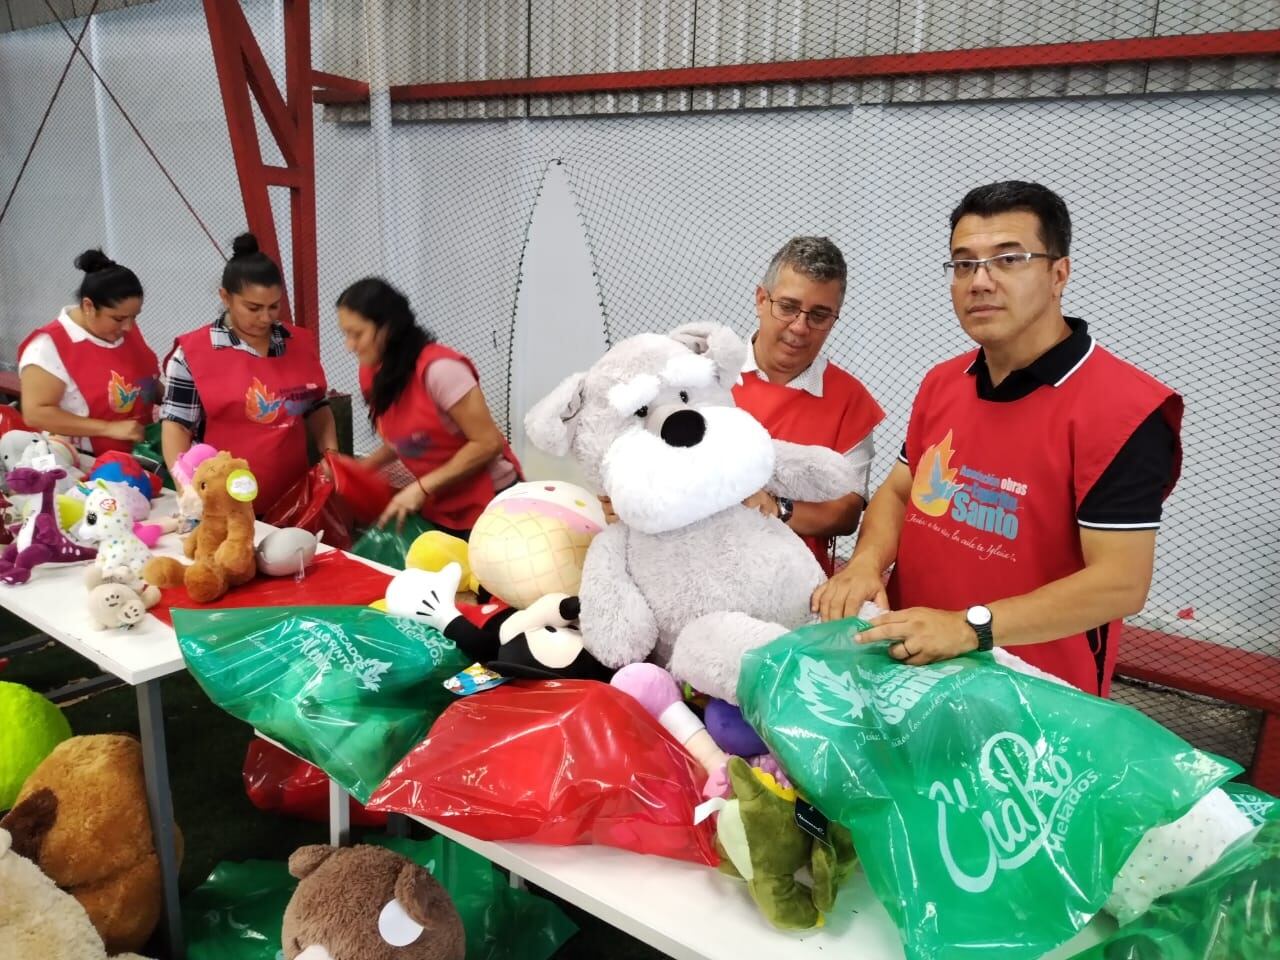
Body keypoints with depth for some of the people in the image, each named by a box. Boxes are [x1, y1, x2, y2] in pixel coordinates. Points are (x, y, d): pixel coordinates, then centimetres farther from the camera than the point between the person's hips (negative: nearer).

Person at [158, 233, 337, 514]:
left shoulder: (301, 343, 4)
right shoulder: (193, 352, -6)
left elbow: (316, 408, 14)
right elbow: (176, 425, -5)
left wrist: (331, 453, -1)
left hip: (293, 496, 4)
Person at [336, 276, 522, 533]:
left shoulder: (439, 368, -23)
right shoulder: (373, 375, 0)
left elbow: (488, 443, -22)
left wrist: (421, 488, -21)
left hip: (489, 503, -7)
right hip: (436, 508, 7)